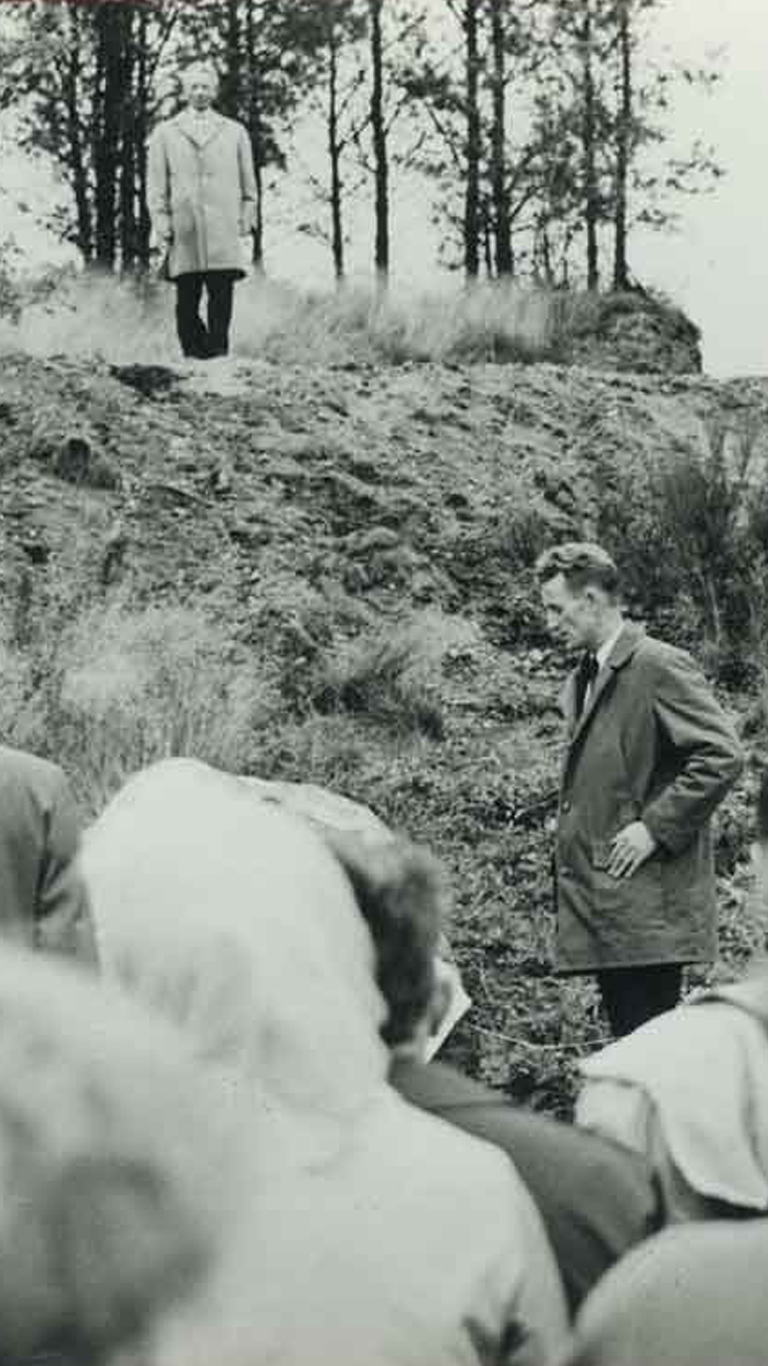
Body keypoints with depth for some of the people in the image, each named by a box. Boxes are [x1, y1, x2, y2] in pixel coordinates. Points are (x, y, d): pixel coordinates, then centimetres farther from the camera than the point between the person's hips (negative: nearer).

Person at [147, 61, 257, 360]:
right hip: (183, 234, 0)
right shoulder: (165, 133, 14)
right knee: (187, 304, -2)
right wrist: (162, 228, 1)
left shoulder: (235, 132, 16)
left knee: (221, 301, -8)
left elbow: (248, 186, 17)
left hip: (224, 234, 0)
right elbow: (156, 188, 10)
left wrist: (245, 221, 7)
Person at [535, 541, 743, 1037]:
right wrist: (569, 827, 13)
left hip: (649, 906, -9)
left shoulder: (659, 666, -10)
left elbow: (723, 756, -18)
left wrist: (655, 828, -17)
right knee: (626, 1038, 10)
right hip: (603, 902, 9)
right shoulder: (583, 680, 19)